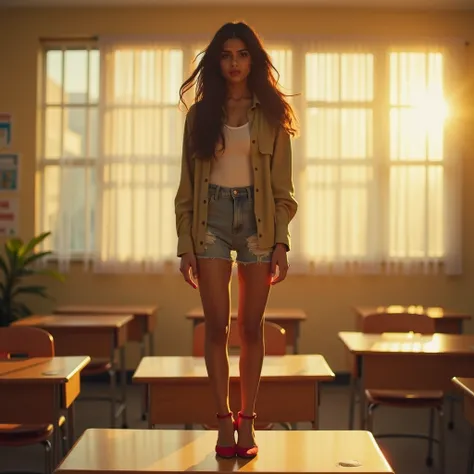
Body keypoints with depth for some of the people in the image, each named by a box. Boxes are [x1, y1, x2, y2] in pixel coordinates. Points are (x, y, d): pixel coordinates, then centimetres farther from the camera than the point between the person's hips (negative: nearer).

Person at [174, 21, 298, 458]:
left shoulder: (271, 114, 5)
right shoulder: (200, 115, 7)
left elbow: (283, 188, 3)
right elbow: (187, 187, 5)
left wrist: (281, 243, -6)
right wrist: (186, 246, -1)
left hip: (257, 217, 0)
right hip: (212, 218, 1)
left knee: (251, 327, 3)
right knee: (217, 326, -3)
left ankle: (247, 421, 12)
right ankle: (224, 419, 6)